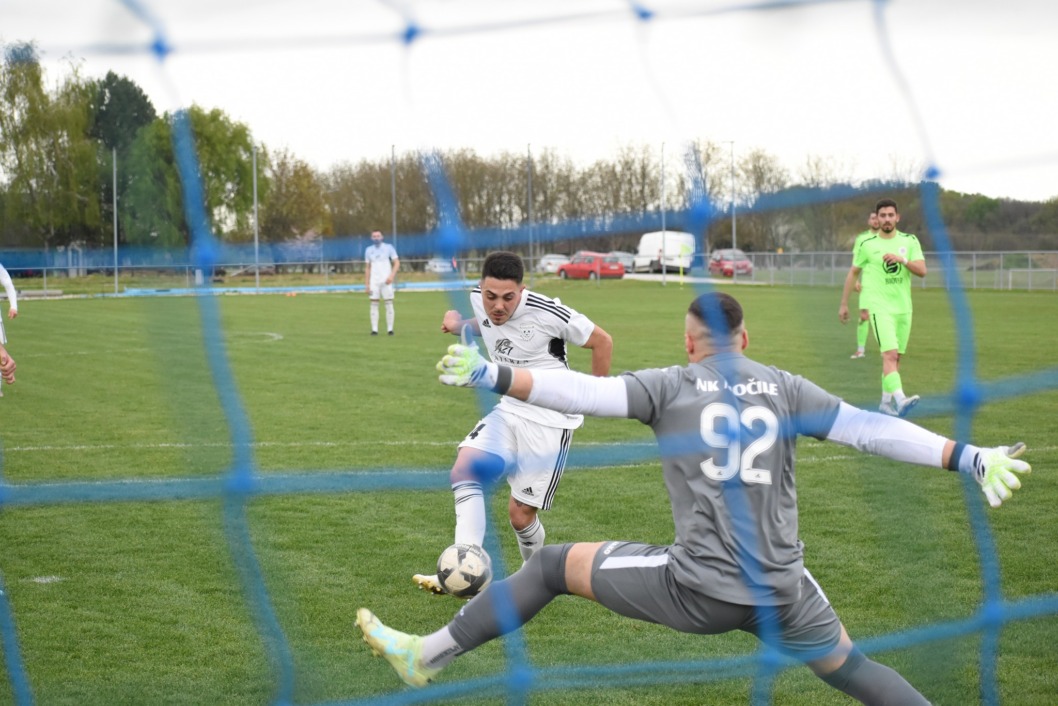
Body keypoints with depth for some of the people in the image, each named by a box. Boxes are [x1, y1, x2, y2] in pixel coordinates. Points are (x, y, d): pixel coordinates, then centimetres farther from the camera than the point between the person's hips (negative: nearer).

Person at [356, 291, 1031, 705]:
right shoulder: (784, 387, 7)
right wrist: (972, 457, 5)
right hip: (782, 594, 3)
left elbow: (584, 391, -10)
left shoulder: (671, 385, 1)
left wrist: (492, 375, -8)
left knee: (554, 564, 13)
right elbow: (869, 427, 2)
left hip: (697, 589, -3)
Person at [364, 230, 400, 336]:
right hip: (374, 282, 2)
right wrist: (367, 284, 7)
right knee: (374, 305, -3)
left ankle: (390, 329, -1)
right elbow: (367, 268, 13)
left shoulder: (388, 248, 3)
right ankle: (374, 329, -2)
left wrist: (391, 276, -13)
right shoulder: (369, 250, 11)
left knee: (389, 304, -4)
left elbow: (397, 263, 1)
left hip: (386, 281, -2)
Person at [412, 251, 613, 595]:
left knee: (520, 515, -4)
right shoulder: (477, 299, -6)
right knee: (464, 470, -21)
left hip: (550, 421, -6)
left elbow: (602, 342, -9)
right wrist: (460, 325, 0)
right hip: (508, 410, 6)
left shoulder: (548, 313, -23)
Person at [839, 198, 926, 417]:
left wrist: (902, 260, -19)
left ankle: (886, 402, 21)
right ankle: (900, 399, -33)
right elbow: (853, 272, 10)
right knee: (890, 354, -20)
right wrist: (844, 304, 12)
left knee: (895, 358, 10)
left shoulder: (910, 241, 6)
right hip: (880, 306, -4)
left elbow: (922, 270, -2)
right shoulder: (867, 245, 0)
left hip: (904, 307, 4)